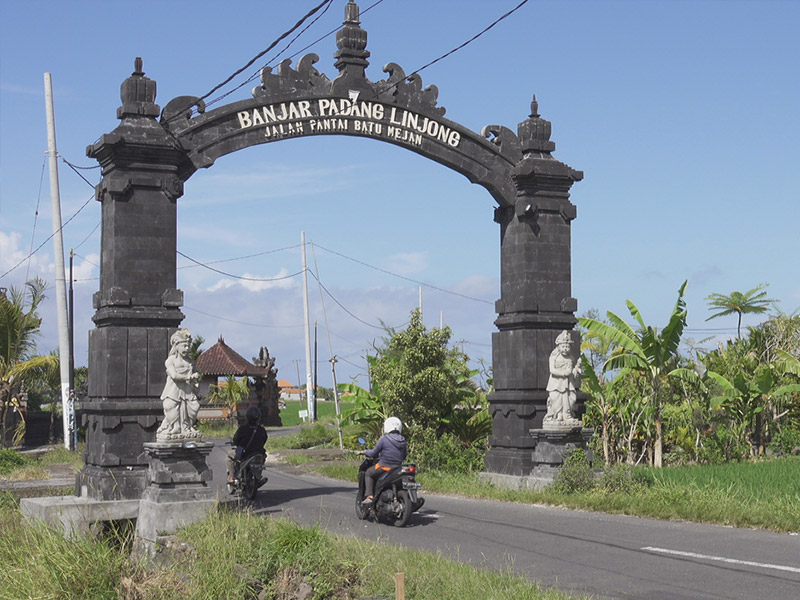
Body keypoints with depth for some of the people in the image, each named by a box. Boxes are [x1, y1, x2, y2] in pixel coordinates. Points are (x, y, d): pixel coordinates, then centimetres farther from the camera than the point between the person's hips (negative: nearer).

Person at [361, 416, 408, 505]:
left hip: (384, 466, -6)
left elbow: (374, 453, -5)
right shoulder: (403, 441, 6)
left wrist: (365, 452, 14)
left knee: (368, 473, 16)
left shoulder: (384, 439, -11)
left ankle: (369, 496, 2)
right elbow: (404, 456, 13)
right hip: (398, 467, 6)